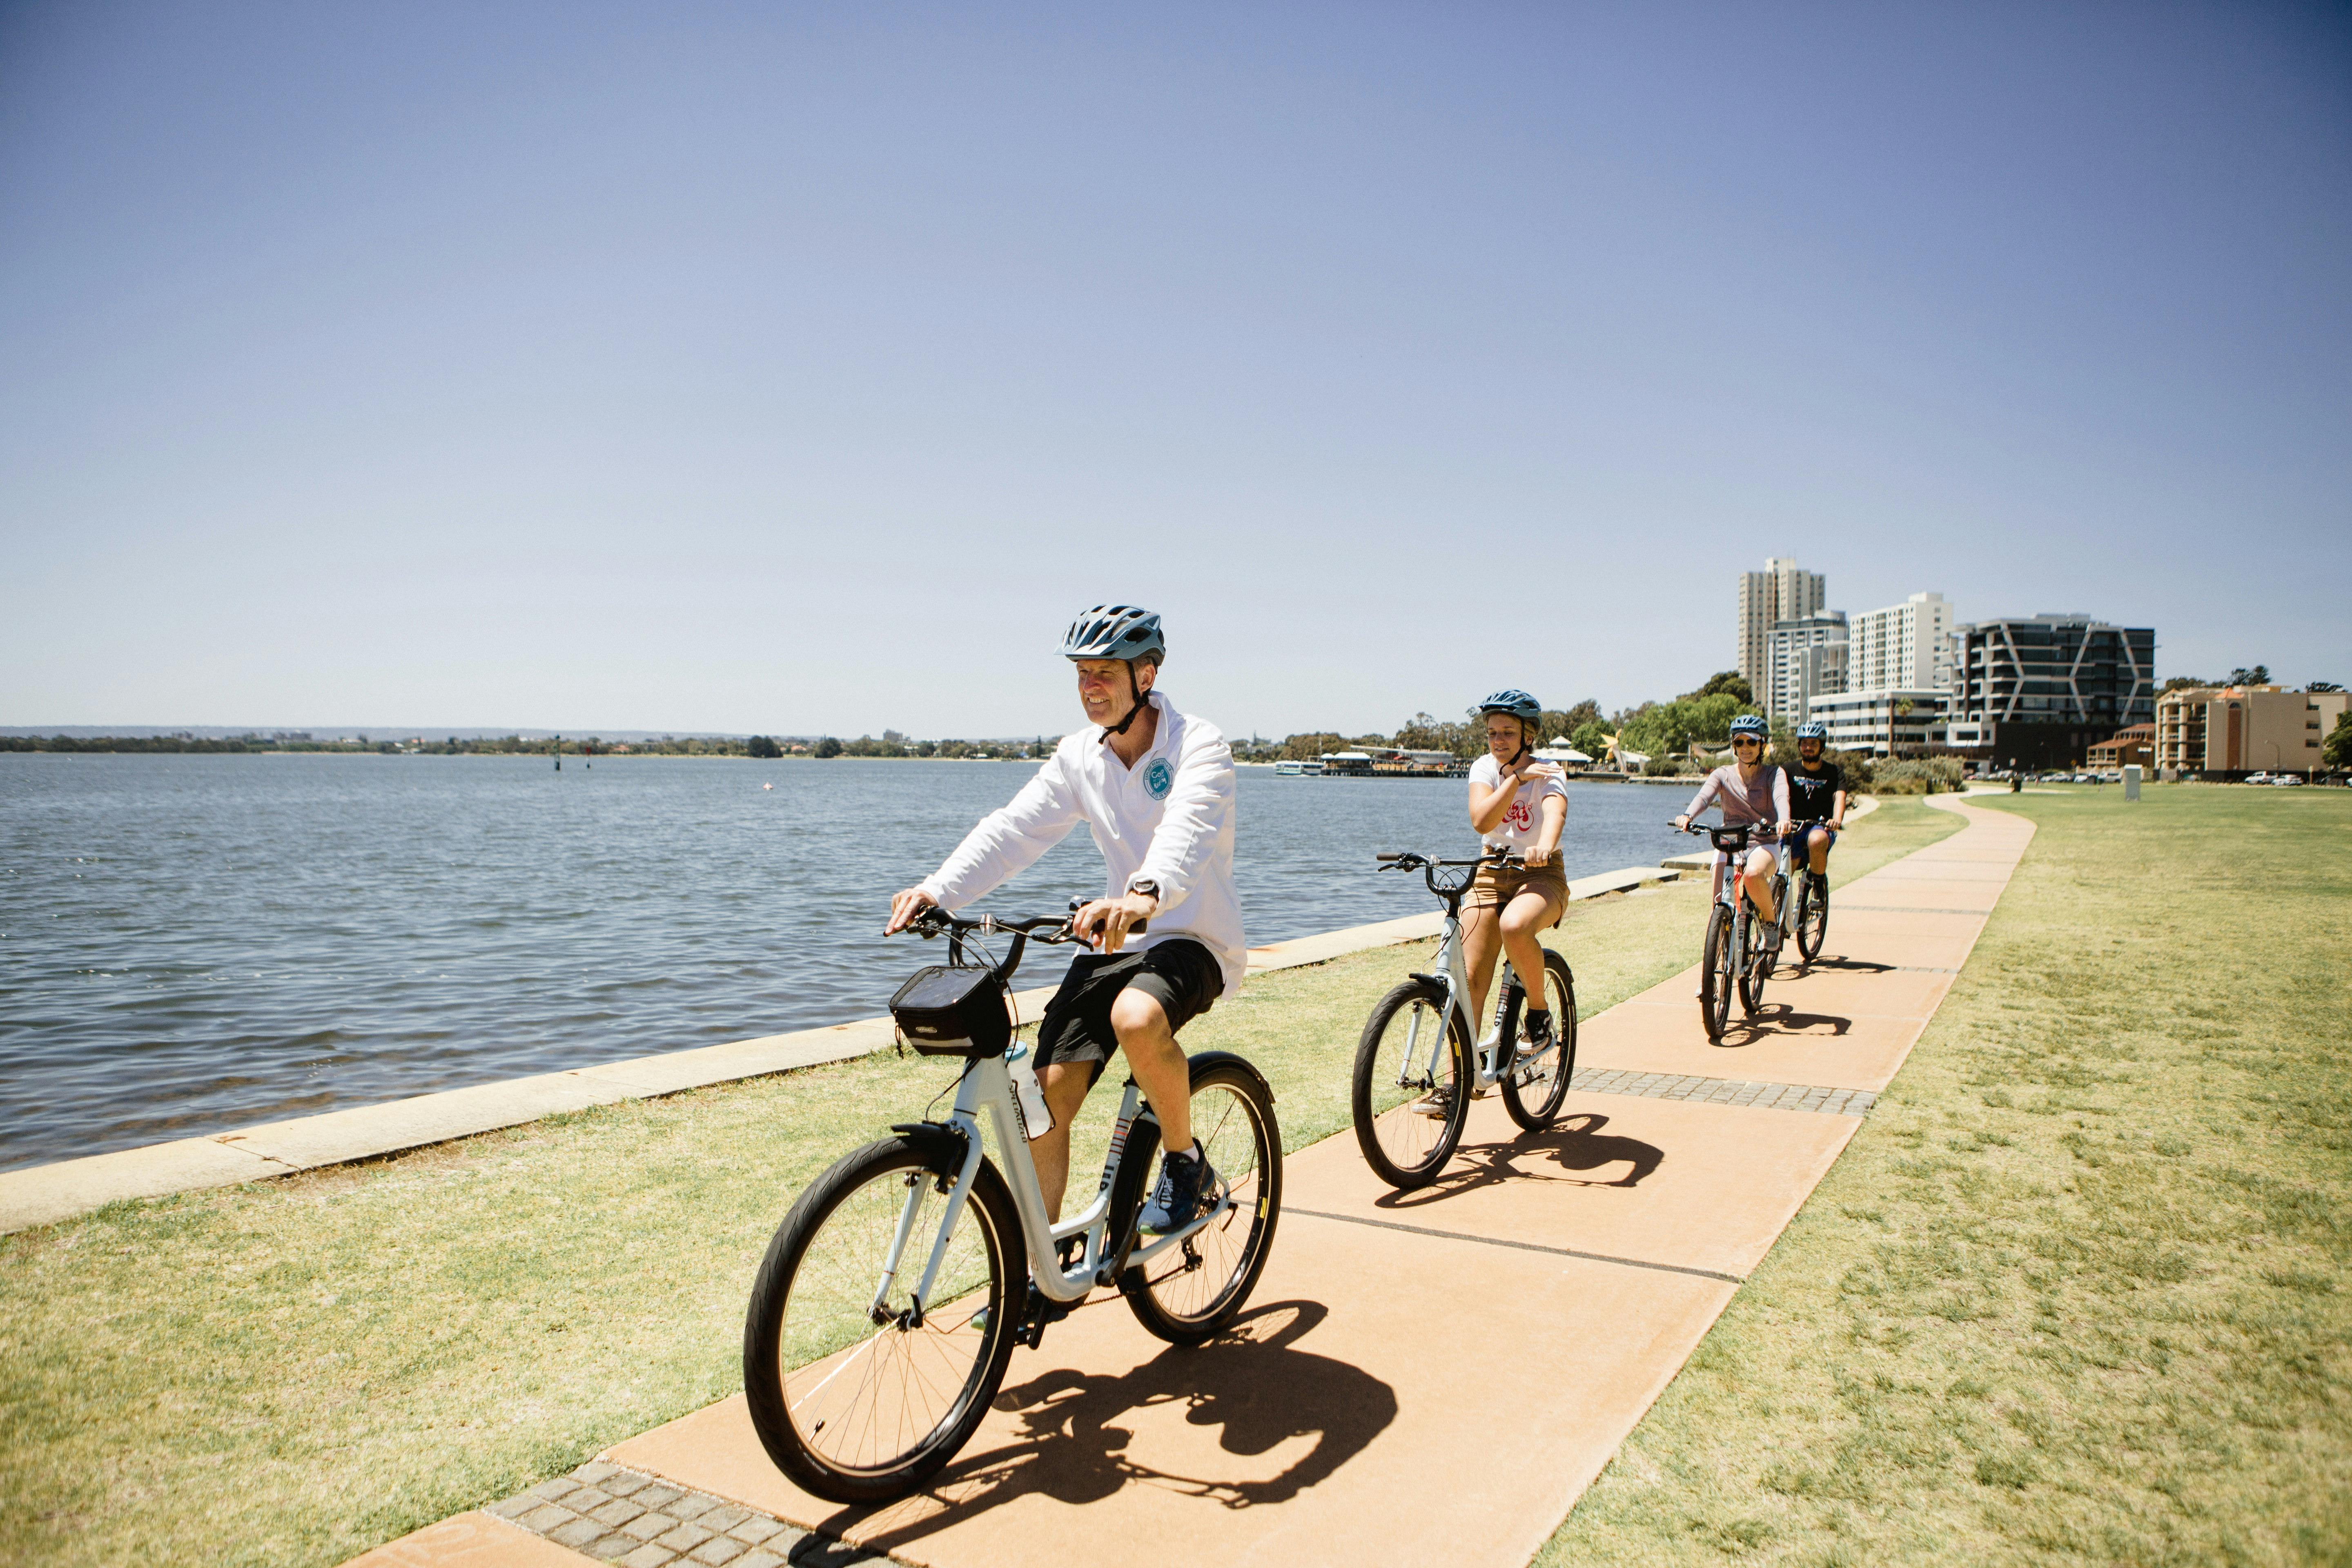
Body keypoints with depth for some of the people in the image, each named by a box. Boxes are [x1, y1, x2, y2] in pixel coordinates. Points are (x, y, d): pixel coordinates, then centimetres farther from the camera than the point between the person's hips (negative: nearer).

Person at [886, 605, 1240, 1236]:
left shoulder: (1197, 745, -13)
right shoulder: (1079, 757, 5)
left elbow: (1188, 829, -33)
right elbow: (1014, 829, -5)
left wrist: (1146, 894, -54)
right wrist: (937, 889, -22)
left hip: (1192, 938, -5)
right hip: (1113, 938, 5)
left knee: (1137, 1018, -37)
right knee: (1047, 1094, -8)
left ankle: (1186, 1163, -9)